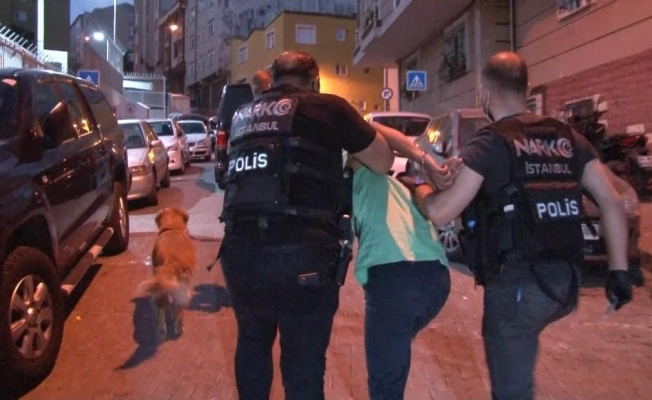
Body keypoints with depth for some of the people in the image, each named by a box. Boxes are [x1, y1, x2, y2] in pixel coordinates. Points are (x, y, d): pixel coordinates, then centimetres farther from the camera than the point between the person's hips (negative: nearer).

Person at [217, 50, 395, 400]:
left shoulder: (243, 115, 18)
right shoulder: (327, 107, 3)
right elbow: (383, 162, 7)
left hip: (240, 248, 5)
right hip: (301, 254, -5)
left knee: (252, 344, 27)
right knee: (303, 363, 10)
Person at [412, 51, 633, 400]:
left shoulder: (489, 144, -9)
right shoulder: (568, 138, 9)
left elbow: (441, 212, -14)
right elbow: (612, 201, 5)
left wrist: (418, 187, 7)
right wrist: (619, 270, 8)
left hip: (517, 283, -6)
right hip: (565, 280, 6)